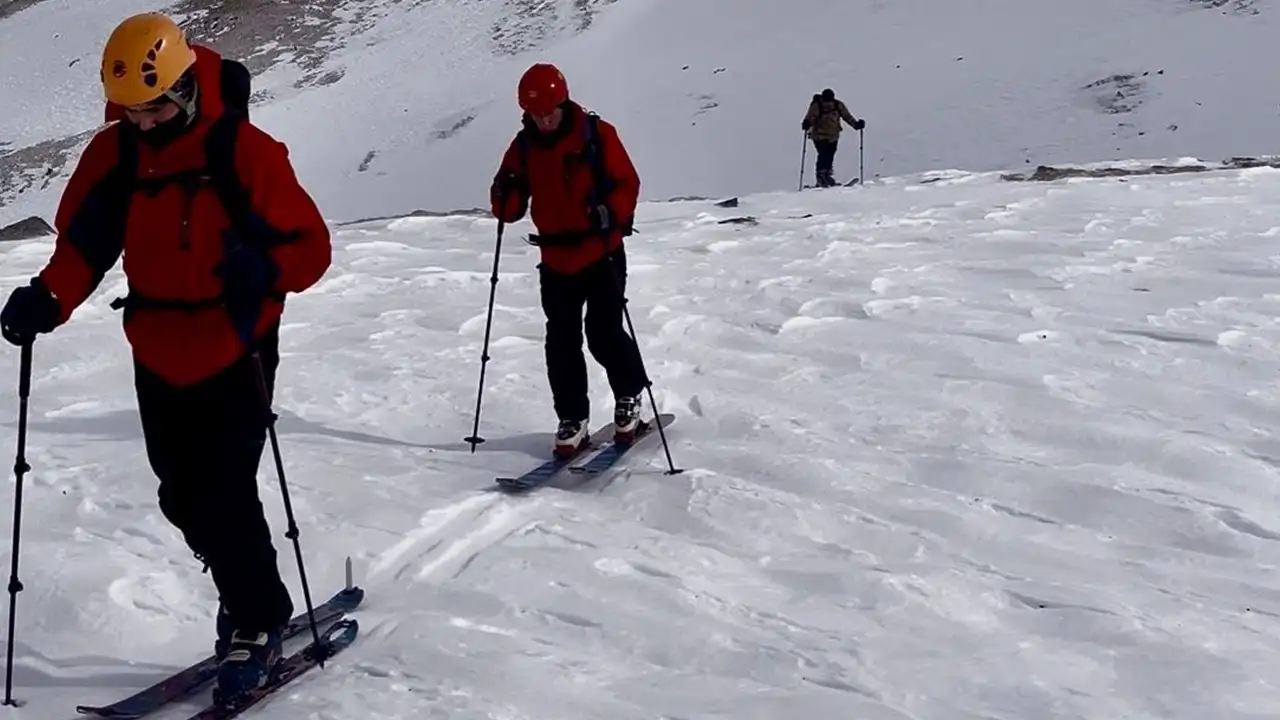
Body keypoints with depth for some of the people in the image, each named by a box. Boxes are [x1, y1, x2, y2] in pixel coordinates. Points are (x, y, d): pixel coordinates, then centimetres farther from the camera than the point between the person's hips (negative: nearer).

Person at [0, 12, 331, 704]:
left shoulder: (245, 151, -15)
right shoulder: (112, 153, -1)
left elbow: (310, 246, -13)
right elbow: (83, 242, 2)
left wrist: (263, 268, -34)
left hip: (234, 356, -5)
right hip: (158, 358, 6)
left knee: (222, 497, -7)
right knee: (183, 499, 13)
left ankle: (258, 622, 15)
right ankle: (249, 601, 35)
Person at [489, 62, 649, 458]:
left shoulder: (596, 134, -9)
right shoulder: (524, 146, 3)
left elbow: (627, 183, -8)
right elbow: (510, 210, 4)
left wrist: (611, 214, -27)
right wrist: (506, 192, -18)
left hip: (602, 255, -4)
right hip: (556, 261, 4)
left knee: (604, 335, -6)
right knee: (561, 343, 4)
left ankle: (629, 398, 20)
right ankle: (572, 420, 16)